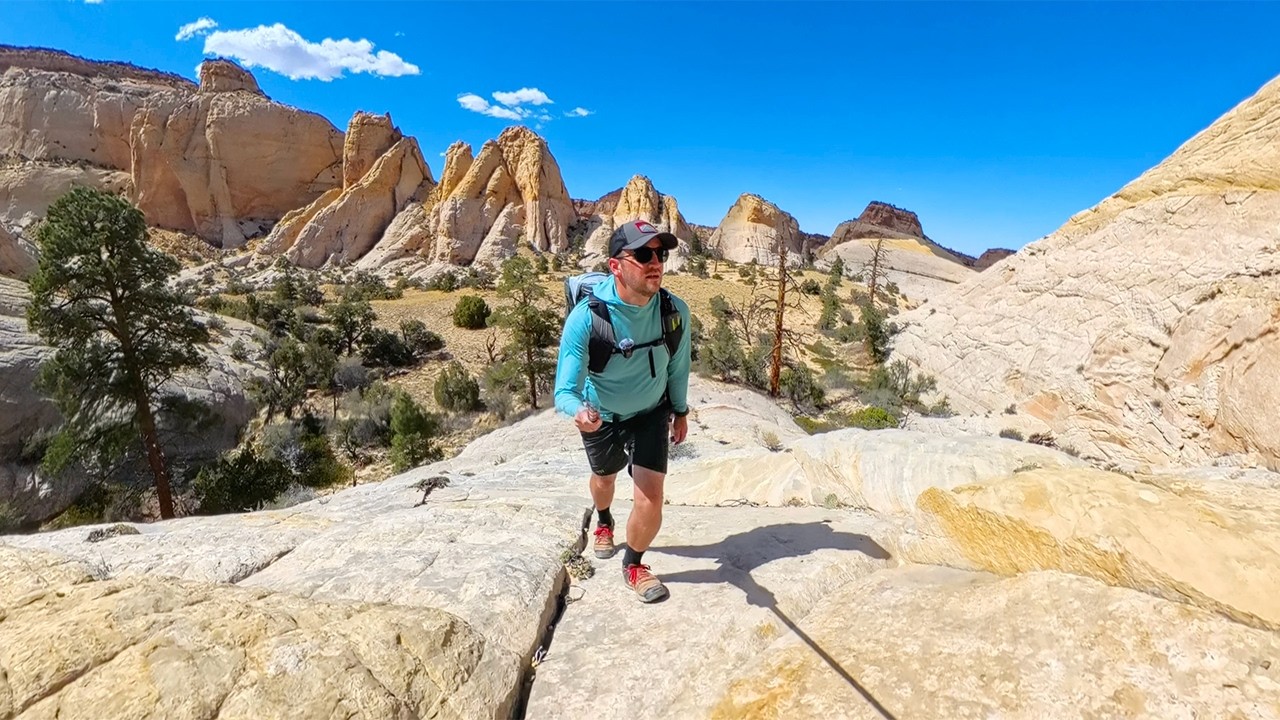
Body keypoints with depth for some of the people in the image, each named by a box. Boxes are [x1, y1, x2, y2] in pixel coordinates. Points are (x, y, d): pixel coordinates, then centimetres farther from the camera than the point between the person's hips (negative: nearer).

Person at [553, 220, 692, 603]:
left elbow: (677, 365, -6)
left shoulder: (675, 310, -25)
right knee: (604, 477, 26)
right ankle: (604, 523, 63)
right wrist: (579, 412, -58)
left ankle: (633, 564, 22)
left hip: (651, 413, 1)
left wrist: (680, 410, 7)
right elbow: (565, 389, -35)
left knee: (651, 493, -11)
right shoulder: (586, 317, -34)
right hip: (601, 416, 0)